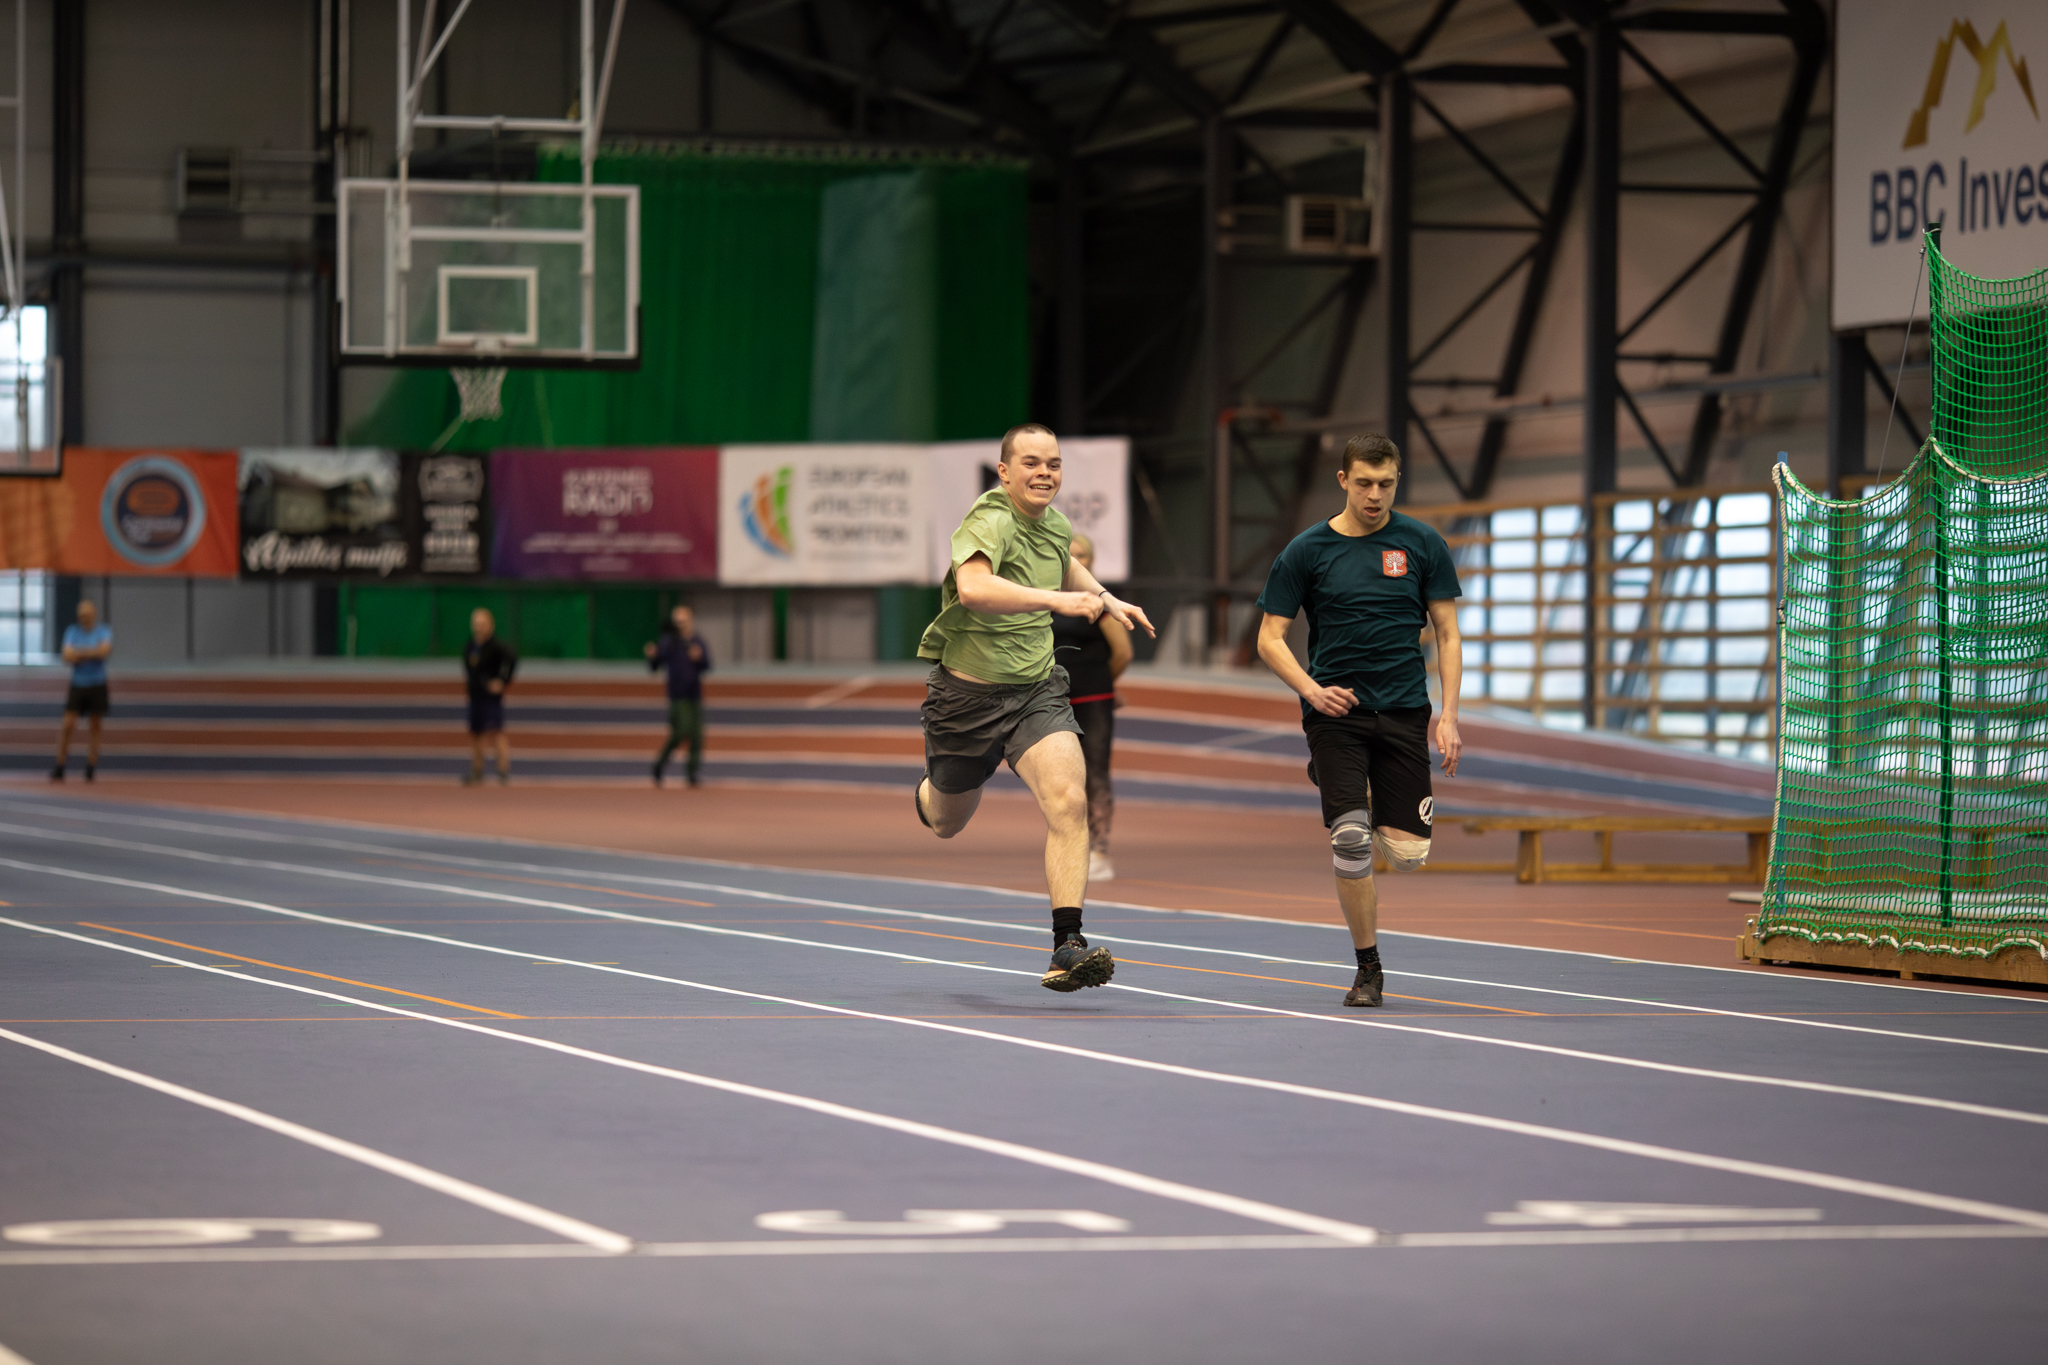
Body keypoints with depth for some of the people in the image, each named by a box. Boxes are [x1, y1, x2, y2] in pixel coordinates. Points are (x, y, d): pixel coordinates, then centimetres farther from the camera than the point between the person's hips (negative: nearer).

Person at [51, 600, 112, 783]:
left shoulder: (104, 631, 0)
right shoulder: (72, 632, 5)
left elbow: (105, 650, -18)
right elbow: (67, 656, -7)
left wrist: (79, 653, -14)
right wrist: (91, 653, -15)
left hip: (97, 685, -1)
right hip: (77, 685, 1)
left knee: (94, 727, 3)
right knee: (68, 725, -7)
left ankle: (91, 769, 9)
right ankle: (59, 769, -4)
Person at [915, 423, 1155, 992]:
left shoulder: (1054, 524, 3)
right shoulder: (989, 523, -22)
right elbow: (973, 586, -45)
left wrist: (1107, 599, 18)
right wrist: (1056, 599, -53)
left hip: (1037, 690, 4)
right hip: (968, 693, -4)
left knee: (1069, 802, -21)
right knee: (947, 824, 17)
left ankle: (1067, 947, -23)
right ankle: (926, 793, 57)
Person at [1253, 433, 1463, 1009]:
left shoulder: (1421, 544, 4)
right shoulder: (1307, 551, 1)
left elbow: (1447, 633, 7)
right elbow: (1270, 638, 4)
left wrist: (1448, 716, -3)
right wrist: (1311, 689, -13)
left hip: (1403, 711, 1)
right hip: (1334, 709, -1)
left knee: (1407, 852, -6)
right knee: (1350, 839, -16)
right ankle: (1368, 968, 0)